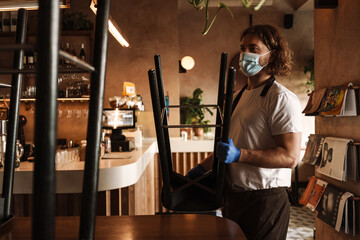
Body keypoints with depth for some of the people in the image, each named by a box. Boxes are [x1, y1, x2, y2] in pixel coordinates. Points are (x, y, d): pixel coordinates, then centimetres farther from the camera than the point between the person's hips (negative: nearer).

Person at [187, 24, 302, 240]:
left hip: (265, 199, -8)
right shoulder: (239, 96, 13)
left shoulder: (282, 98, -13)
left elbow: (291, 156, -21)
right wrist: (202, 168, 15)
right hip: (233, 195, 8)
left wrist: (239, 155, -28)